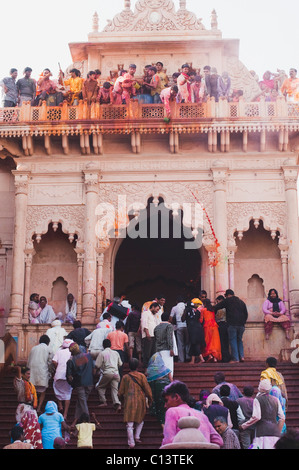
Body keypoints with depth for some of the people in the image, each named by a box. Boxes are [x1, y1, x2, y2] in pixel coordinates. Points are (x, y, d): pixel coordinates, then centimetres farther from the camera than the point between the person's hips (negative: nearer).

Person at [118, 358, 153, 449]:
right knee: (140, 420, 21)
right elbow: (147, 388, -1)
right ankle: (137, 437, 11)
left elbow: (120, 392, 8)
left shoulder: (125, 377, 3)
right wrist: (150, 399, 12)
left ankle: (131, 443, -7)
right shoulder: (141, 376, -1)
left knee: (130, 424, -1)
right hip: (140, 400, 0)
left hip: (129, 401, 0)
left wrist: (123, 399, 27)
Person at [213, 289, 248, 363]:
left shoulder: (227, 301, 3)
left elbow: (216, 307, 2)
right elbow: (246, 314, 19)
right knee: (239, 340, 16)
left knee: (233, 341, -1)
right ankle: (241, 356, 4)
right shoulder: (241, 302, 17)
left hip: (232, 324, -5)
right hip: (241, 325, 5)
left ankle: (235, 358, -4)